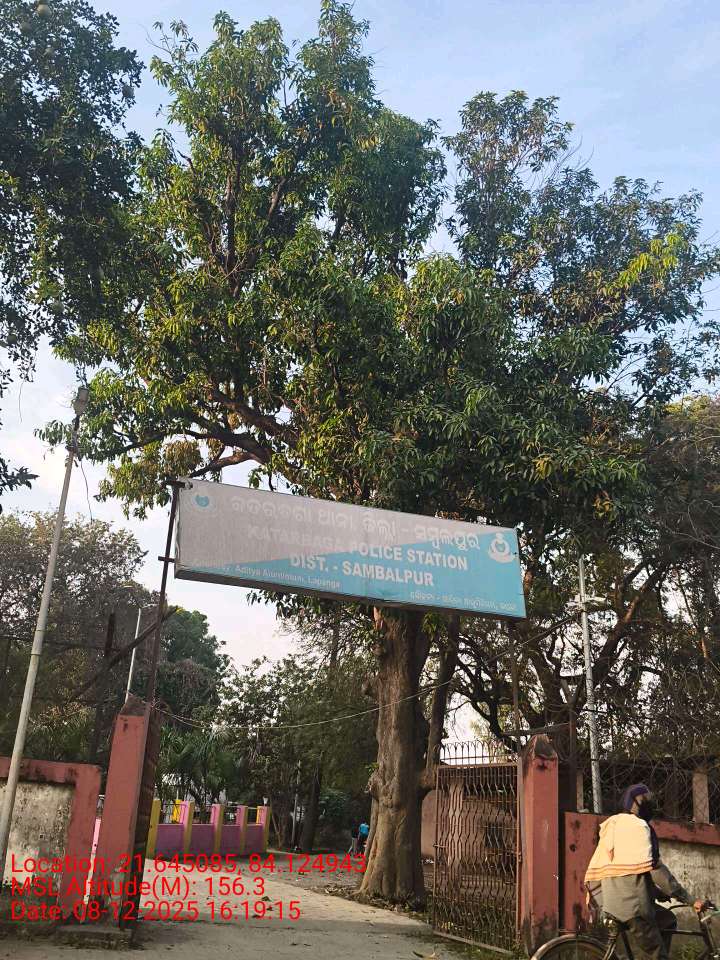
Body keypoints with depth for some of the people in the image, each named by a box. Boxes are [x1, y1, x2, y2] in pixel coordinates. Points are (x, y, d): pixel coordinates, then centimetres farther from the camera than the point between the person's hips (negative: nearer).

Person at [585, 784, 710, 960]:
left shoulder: (612, 824, 20)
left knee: (667, 919, 25)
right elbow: (654, 868, -15)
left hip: (611, 899, 9)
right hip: (631, 902, -9)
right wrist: (690, 900, -11)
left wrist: (660, 892, 23)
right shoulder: (638, 826, -8)